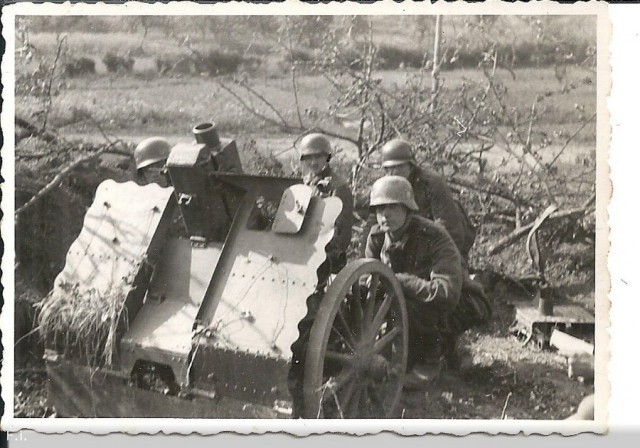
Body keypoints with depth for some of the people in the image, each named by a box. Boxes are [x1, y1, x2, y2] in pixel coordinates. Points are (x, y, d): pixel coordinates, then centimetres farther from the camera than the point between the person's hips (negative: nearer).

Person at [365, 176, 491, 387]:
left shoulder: (434, 237, -26)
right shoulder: (376, 237, -6)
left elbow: (448, 293, -37)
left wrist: (397, 280, -36)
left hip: (457, 306, -8)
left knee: (407, 306, -34)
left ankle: (429, 361, -7)